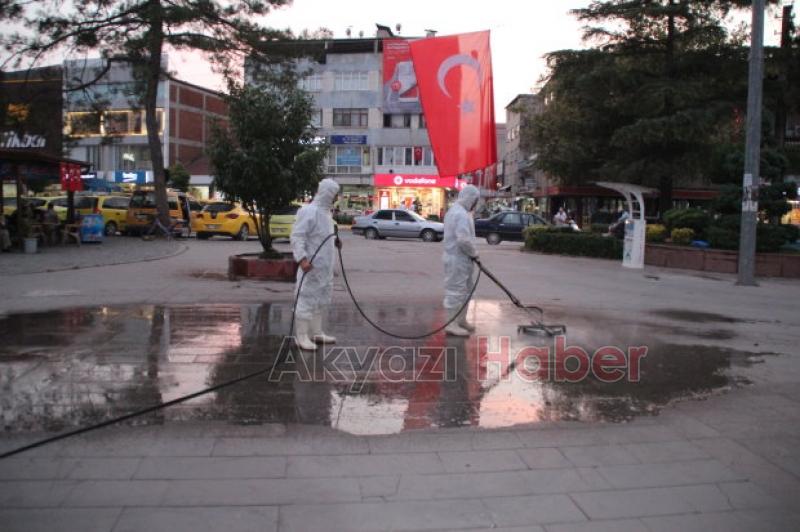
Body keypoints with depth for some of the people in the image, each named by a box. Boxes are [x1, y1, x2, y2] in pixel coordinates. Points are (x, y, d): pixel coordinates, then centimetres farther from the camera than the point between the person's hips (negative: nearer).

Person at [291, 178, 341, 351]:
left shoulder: (325, 212, 14)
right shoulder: (309, 211, -16)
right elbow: (296, 236, -21)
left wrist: (335, 241, 11)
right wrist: (302, 258, -29)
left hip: (324, 267, 10)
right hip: (311, 266, -10)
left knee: (321, 300, 17)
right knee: (307, 300, -4)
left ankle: (316, 332, 29)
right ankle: (301, 337, 3)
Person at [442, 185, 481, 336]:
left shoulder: (454, 210, 16)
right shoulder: (462, 214, -19)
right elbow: (464, 239, -28)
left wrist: (471, 253, 14)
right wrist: (474, 253, -12)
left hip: (459, 258, 11)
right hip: (457, 259, -11)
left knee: (465, 289, 18)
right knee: (455, 290, -6)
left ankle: (461, 320, 27)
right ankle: (451, 324, -1)